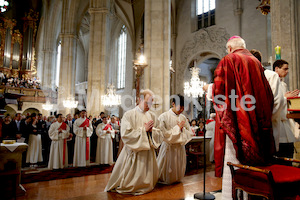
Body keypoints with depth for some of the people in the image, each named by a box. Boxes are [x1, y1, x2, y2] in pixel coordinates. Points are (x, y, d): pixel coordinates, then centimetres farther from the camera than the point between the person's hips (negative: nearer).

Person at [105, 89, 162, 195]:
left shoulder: (152, 116, 6)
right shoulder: (129, 115, -8)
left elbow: (159, 134, 9)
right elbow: (125, 134, -17)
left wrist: (152, 130, -12)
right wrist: (143, 129, -15)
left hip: (148, 153, 5)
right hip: (133, 152, -4)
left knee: (147, 181, 15)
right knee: (132, 180, 4)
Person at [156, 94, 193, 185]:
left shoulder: (183, 118, 2)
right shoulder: (164, 117, -14)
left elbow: (190, 133, 7)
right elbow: (165, 134, -19)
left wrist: (182, 129, -13)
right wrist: (178, 127, -14)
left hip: (180, 147, 5)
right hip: (169, 148, -5)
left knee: (178, 170, 18)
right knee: (168, 170, 8)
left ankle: (176, 180, 41)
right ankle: (164, 181, 32)